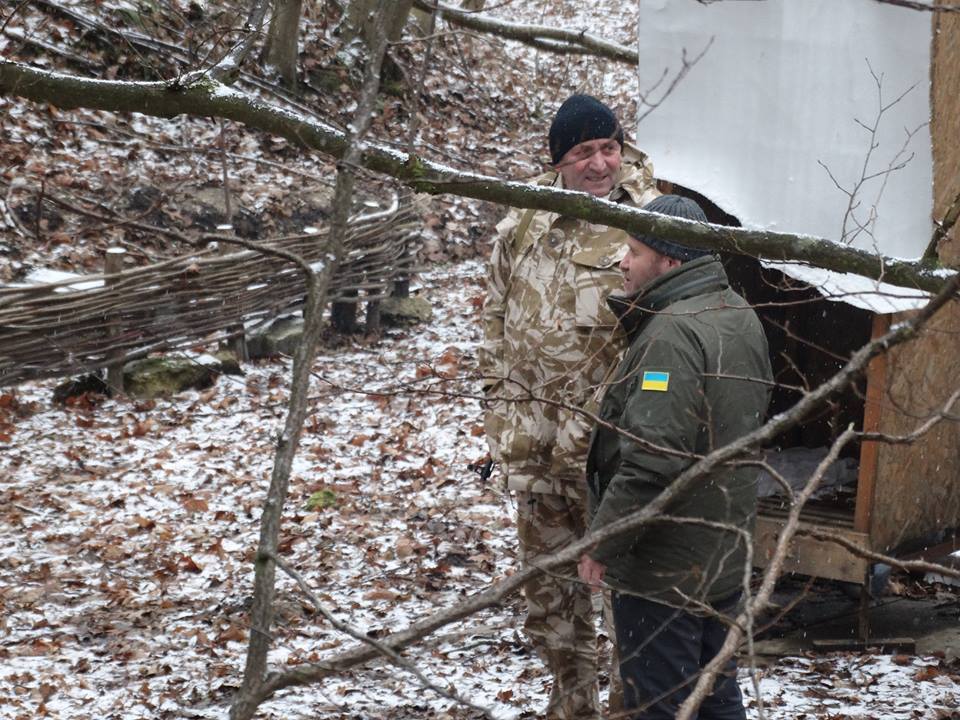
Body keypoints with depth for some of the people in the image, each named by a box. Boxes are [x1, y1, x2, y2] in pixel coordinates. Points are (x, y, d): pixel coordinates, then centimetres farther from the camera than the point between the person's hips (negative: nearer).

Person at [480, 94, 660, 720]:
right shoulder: (523, 224, 6)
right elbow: (498, 316, 16)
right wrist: (502, 406, 13)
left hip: (608, 439, -6)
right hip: (533, 436, 6)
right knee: (548, 583, 16)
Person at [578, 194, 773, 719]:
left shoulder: (672, 331, -22)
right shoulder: (741, 318, 10)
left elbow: (652, 458, -28)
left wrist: (602, 543, -20)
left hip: (663, 569, -10)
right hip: (723, 557, 10)